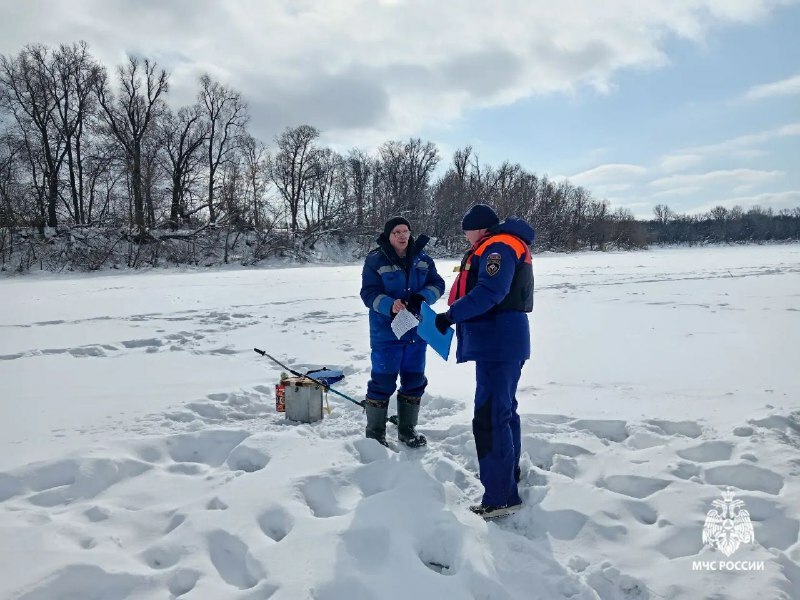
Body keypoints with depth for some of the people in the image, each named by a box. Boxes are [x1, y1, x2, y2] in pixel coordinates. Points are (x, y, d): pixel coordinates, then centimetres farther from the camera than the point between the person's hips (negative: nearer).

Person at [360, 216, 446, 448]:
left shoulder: (422, 259, 5)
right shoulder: (375, 260, -7)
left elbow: (437, 284, 2)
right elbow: (369, 293, -13)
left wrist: (422, 297, -19)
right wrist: (390, 305, -31)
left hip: (417, 331, 5)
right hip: (386, 332, -5)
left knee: (414, 380, 12)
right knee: (383, 382, -1)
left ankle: (407, 428, 29)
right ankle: (375, 433, 13)